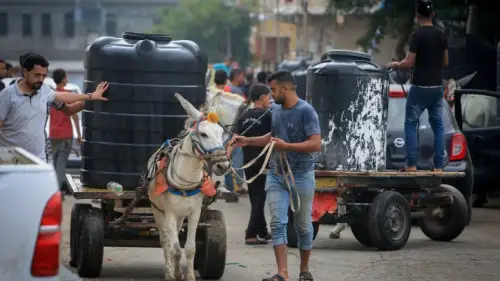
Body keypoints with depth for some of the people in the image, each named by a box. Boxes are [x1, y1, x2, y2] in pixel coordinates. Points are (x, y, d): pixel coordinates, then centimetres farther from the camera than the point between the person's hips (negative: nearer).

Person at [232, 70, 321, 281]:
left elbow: (316, 144, -21)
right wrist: (247, 141, 15)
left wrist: (286, 146, -26)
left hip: (301, 176, -5)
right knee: (278, 223, -6)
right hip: (276, 175, 5)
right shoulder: (276, 110, 7)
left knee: (303, 225, 7)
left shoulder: (306, 111, -14)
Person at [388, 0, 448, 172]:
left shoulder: (417, 35, -13)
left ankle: (411, 164, -2)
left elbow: (408, 63, -13)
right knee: (438, 125, 10)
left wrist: (395, 65, 6)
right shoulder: (441, 35, 6)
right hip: (437, 86, 5)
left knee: (411, 124, 4)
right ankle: (439, 165, 6)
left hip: (420, 87, -5)